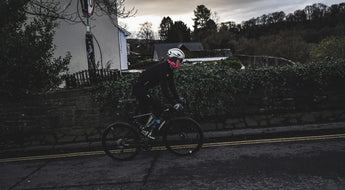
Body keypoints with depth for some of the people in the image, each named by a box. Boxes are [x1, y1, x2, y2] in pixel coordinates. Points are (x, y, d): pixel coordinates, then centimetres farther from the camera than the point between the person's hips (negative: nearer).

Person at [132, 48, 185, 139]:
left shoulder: (169, 69, 6)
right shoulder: (162, 69, -24)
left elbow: (171, 85, 15)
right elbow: (164, 89, -29)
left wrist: (177, 98, 14)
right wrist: (174, 103, -28)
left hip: (142, 88, 10)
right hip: (139, 88, -10)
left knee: (144, 111, 17)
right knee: (159, 108, -12)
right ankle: (147, 130, -3)